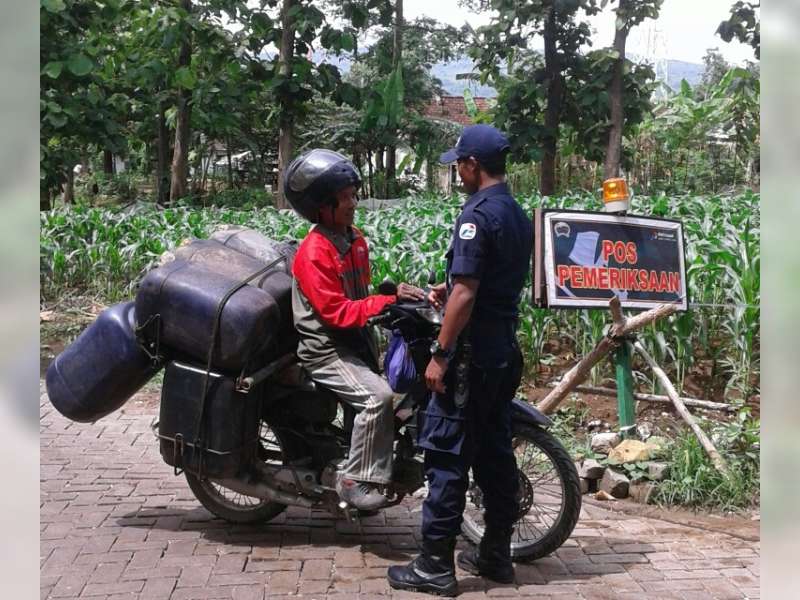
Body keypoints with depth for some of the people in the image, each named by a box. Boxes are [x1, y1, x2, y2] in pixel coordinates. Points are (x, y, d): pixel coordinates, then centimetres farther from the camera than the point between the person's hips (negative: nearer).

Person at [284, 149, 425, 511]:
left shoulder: (356, 240, 8)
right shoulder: (313, 253, -18)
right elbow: (337, 312, -24)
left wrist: (396, 296, 4)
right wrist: (388, 300, -28)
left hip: (357, 340, 9)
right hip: (326, 349, -9)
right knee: (377, 397, -26)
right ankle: (355, 481, -14)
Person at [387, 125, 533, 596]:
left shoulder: (477, 214, -15)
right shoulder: (520, 215, 13)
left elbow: (466, 295, -20)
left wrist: (440, 354, -17)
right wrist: (452, 292, 23)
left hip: (473, 351, -9)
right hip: (506, 348, 9)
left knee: (447, 454, -3)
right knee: (495, 451, 14)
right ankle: (496, 554, 23)